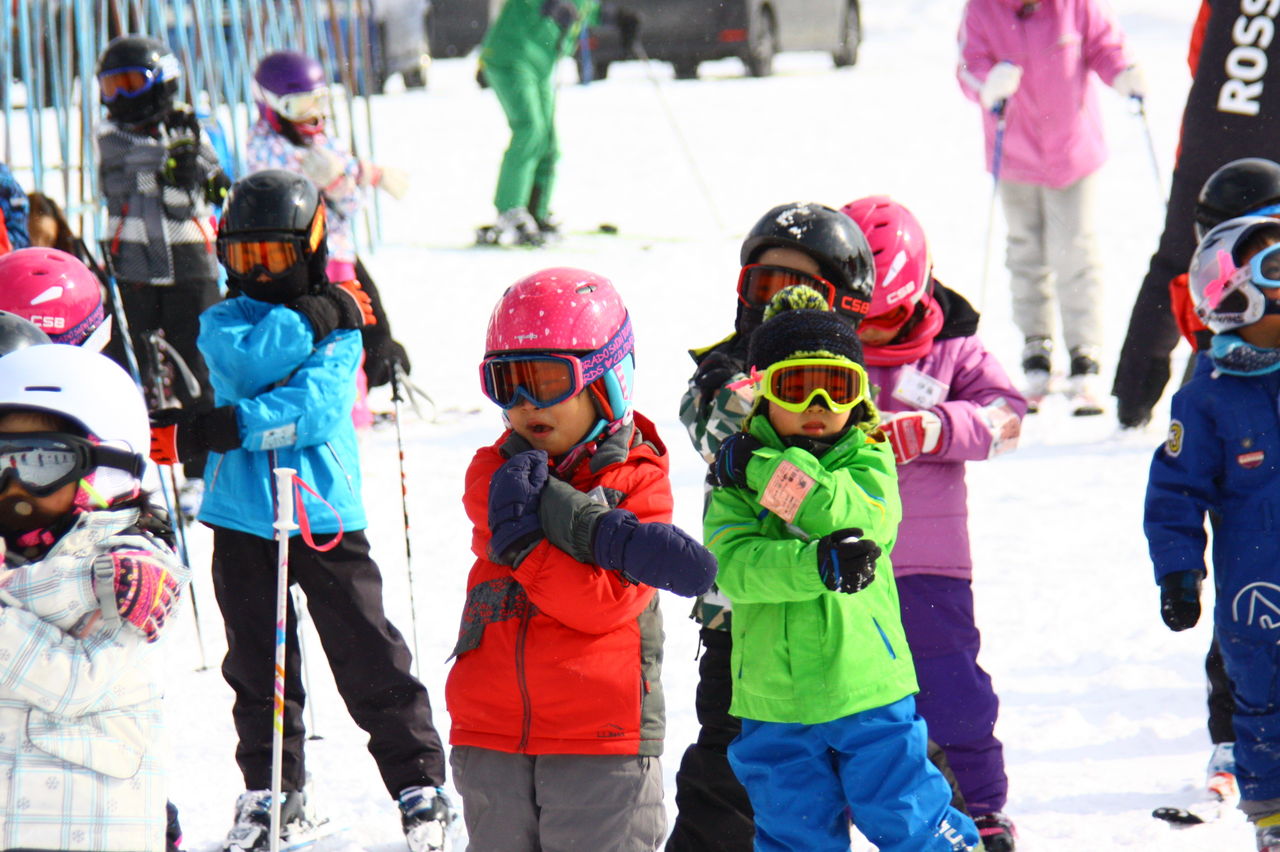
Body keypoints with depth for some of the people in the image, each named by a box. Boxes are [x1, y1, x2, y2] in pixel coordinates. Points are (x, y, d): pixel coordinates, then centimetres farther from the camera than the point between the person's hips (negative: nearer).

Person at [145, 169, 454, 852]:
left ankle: (419, 785, 5)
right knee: (257, 666, 8)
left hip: (324, 512, -3)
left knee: (368, 656, -3)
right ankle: (270, 793, 19)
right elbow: (248, 362, -14)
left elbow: (315, 404, -16)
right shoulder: (221, 323, 9)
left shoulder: (338, 324, 1)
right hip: (241, 517, 3)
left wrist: (216, 430, -24)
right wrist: (310, 317, -13)